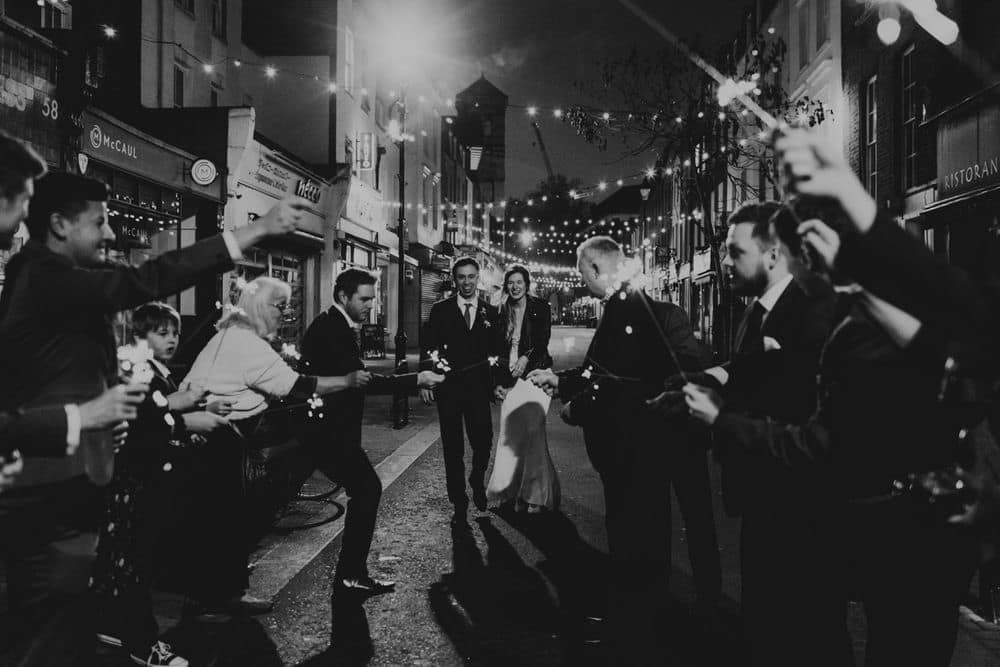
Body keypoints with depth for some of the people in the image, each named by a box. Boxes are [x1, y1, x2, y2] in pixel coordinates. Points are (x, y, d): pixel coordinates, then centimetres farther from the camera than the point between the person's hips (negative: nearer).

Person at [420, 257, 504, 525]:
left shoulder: (491, 313, 8)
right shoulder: (440, 310, 3)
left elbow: (498, 350, 11)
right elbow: (427, 348, 2)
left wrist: (498, 383, 3)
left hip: (479, 387, 1)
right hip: (448, 387, -1)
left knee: (483, 441, -3)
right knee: (453, 448, 5)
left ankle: (477, 481, 29)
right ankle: (459, 503, 19)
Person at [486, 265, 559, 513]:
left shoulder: (540, 308, 0)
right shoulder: (502, 312, 10)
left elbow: (543, 342, -7)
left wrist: (526, 357, -25)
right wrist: (498, 382, 5)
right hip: (511, 378, 4)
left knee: (532, 430, -10)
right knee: (510, 434, 1)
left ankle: (535, 494, -2)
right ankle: (512, 489, 12)